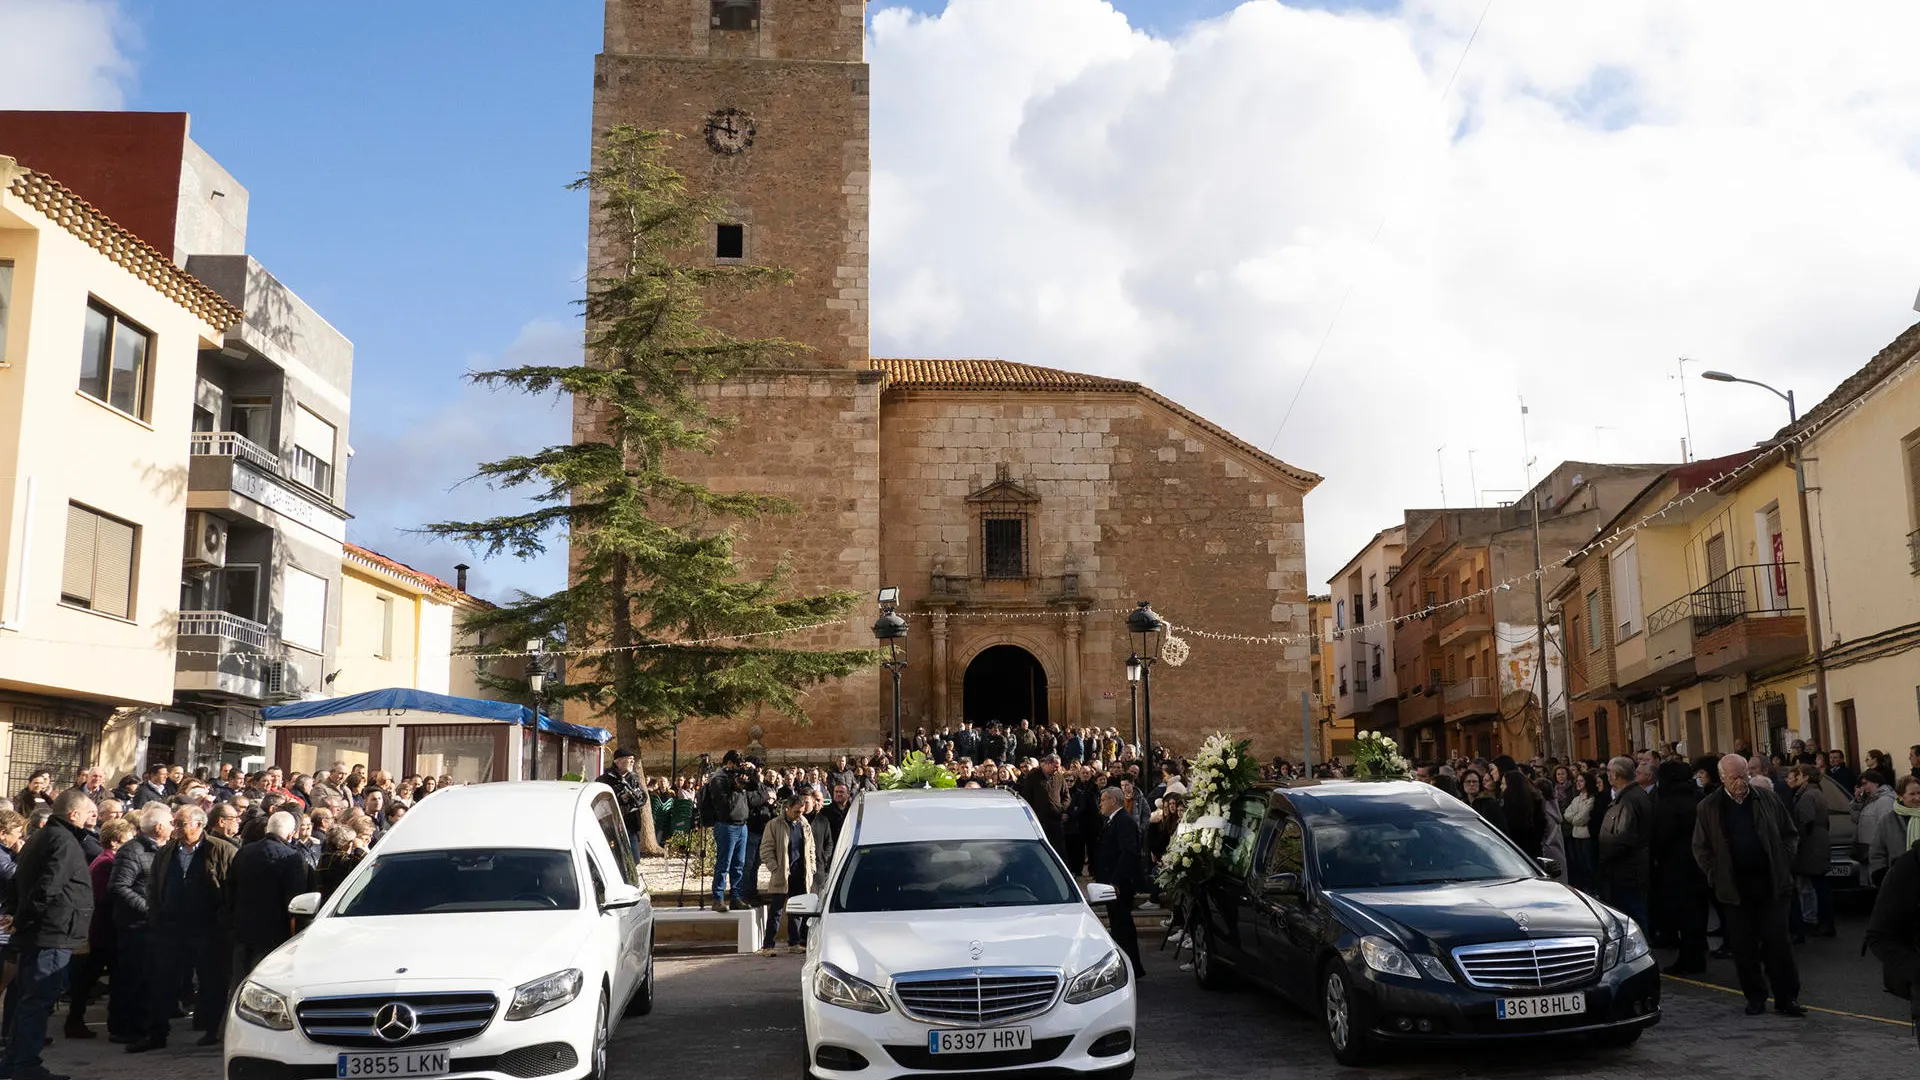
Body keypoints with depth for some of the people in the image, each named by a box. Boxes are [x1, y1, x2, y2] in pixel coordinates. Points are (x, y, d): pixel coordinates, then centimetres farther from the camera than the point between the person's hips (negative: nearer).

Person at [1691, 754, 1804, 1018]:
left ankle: (1786, 998, 8)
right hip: (1734, 889, 0)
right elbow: (1700, 848, 7)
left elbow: (1791, 834, 12)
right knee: (1743, 948, 6)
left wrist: (1783, 864, 2)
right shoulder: (1709, 808, 2)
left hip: (1771, 885, 0)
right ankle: (1755, 997, 17)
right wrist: (1717, 875, -2)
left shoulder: (1767, 800, 4)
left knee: (1777, 944, 0)